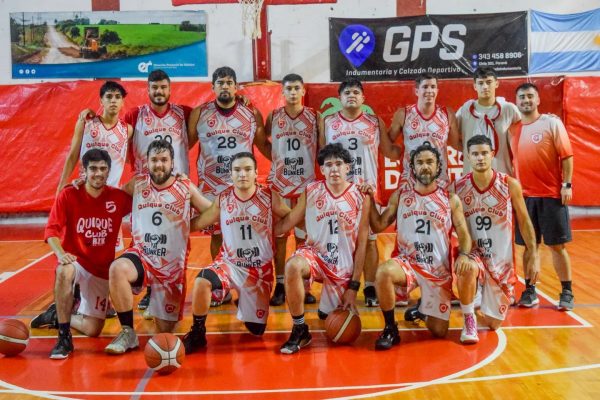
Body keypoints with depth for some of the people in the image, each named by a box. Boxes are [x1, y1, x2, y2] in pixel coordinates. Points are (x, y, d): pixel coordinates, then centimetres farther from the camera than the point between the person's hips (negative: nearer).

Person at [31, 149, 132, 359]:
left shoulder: (118, 198, -5)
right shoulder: (68, 195, -10)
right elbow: (51, 229, -15)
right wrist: (60, 253, -33)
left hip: (102, 269, 2)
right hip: (75, 261, -2)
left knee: (92, 329, -3)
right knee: (65, 272, -40)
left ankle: (58, 316, 29)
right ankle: (64, 338, -25)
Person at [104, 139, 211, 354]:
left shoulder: (186, 187, -3)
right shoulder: (137, 184, 0)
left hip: (172, 264, 0)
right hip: (141, 254, 0)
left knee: (165, 330, 3)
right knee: (117, 269, -37)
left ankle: (159, 310, 42)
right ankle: (128, 333, -19)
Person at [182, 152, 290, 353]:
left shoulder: (269, 197, -8)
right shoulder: (222, 199, -4)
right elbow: (196, 223, 3)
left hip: (260, 267, 0)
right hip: (229, 262, 0)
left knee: (257, 328, 5)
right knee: (202, 281, -34)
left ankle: (245, 306, 40)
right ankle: (197, 333, -11)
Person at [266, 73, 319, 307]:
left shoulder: (314, 117, 1)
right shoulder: (273, 117, 3)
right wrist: (275, 157, 0)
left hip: (306, 183, 0)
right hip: (279, 183, 1)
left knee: (304, 236, 5)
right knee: (279, 235, 3)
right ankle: (280, 285, 10)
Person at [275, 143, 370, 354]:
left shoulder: (361, 197, -7)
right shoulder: (311, 191, -3)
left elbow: (362, 244, -5)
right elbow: (286, 224, 2)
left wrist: (354, 286, -7)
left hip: (344, 266, 0)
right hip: (314, 253, 0)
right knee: (292, 267, -35)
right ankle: (299, 330, -16)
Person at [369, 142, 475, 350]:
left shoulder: (451, 200, 0)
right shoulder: (400, 196, 3)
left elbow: (463, 234, -1)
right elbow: (378, 226, 3)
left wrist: (463, 254, -22)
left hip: (439, 270, 0)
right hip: (407, 263, 1)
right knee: (384, 272, -35)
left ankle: (468, 317, 25)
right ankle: (390, 329, -14)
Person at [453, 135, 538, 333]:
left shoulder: (510, 184, -9)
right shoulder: (458, 187, -8)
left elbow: (524, 221, 1)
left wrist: (533, 256, 0)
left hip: (501, 258, 0)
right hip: (473, 251, 0)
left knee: (493, 323, 6)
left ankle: (506, 298, 42)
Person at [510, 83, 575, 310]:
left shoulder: (552, 123, -1)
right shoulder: (512, 129, 8)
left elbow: (566, 156, -4)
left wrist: (567, 185, -11)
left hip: (551, 195, -3)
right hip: (524, 196, 3)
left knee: (557, 245, 1)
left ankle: (567, 292, 10)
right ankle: (530, 290, 16)